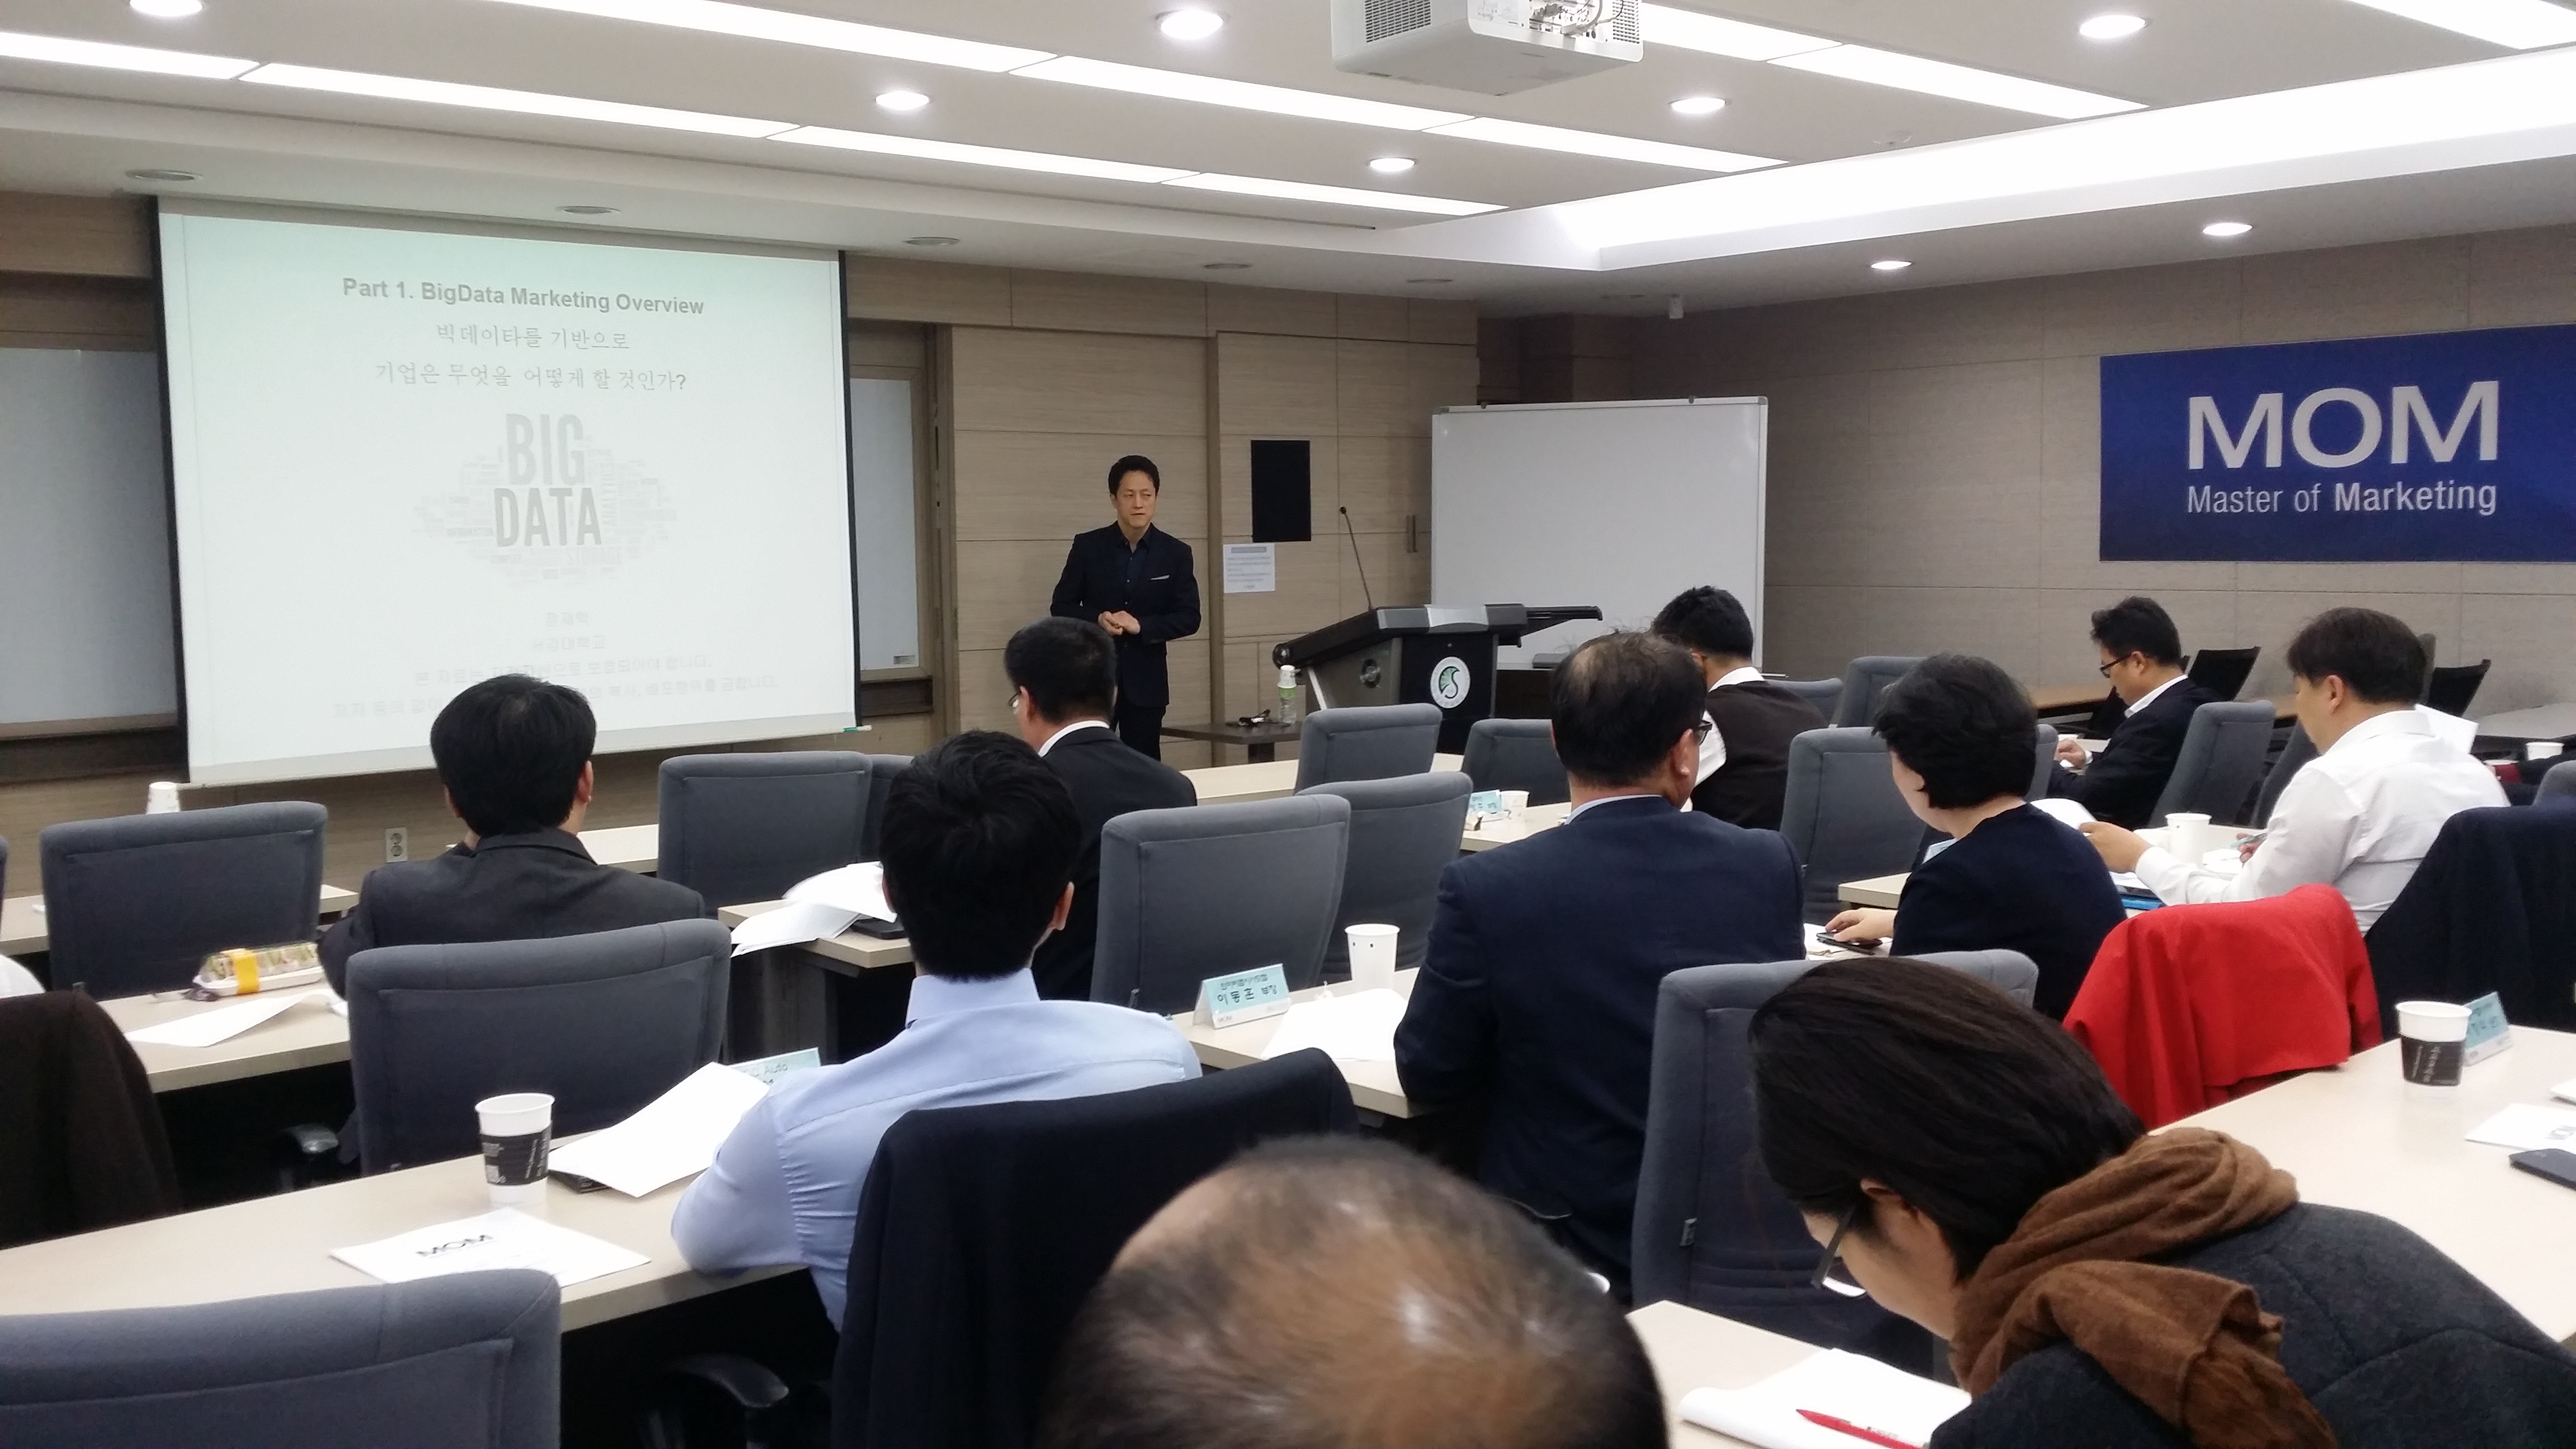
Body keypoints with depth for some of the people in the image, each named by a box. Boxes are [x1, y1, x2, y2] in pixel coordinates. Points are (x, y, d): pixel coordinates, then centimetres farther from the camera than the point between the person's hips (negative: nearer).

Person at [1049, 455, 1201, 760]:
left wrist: (1141, 625, -16)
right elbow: (1061, 607, 3)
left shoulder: (1176, 553, 1)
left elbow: (1189, 618, -1)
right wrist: (1097, 619, -17)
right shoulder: (1087, 546, 0)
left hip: (1145, 680, 1)